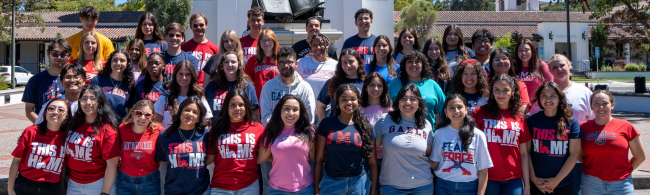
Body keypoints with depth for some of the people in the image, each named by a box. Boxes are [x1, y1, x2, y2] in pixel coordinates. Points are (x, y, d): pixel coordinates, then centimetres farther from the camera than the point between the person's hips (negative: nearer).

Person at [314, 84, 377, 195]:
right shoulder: (327, 124, 0)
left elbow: (372, 163, 5)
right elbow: (319, 159, 1)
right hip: (330, 183, -1)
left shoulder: (366, 127, 4)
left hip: (358, 182, 1)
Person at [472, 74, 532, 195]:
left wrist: (527, 185, 7)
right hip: (487, 178, -2)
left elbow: (524, 153, 9)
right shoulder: (480, 112, 0)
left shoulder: (519, 118, 8)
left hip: (513, 180, 2)